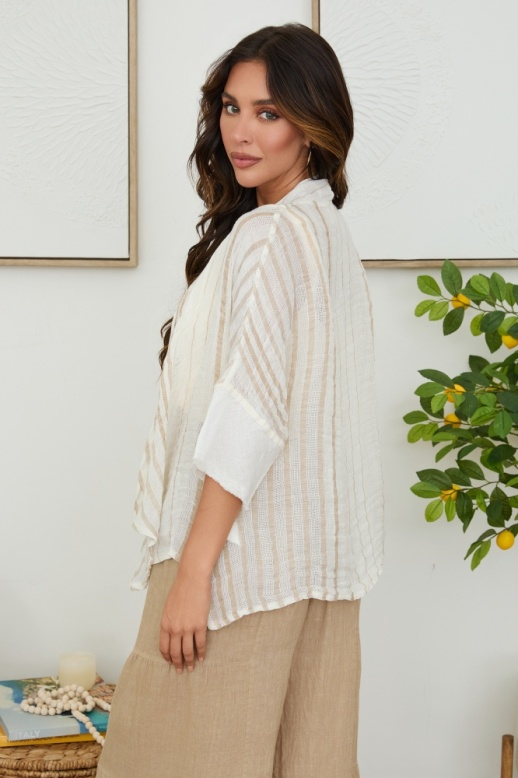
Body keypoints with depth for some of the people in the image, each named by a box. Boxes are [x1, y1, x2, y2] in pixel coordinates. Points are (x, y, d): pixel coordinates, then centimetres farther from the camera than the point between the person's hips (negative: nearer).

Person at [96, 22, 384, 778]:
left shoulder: (272, 238, -15)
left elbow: (249, 413, -21)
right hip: (315, 557, 9)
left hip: (245, 548, -9)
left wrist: (194, 570, -20)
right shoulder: (330, 233, 14)